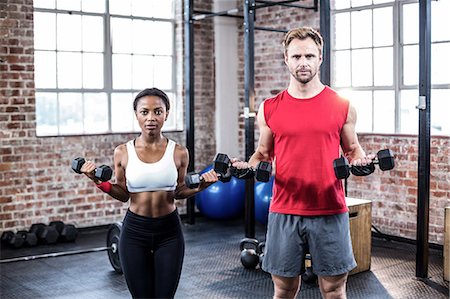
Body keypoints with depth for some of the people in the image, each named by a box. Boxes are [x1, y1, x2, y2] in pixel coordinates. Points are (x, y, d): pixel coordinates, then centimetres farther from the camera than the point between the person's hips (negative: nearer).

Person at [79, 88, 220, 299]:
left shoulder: (178, 153, -5)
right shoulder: (123, 152, -5)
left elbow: (178, 192, 6)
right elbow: (123, 195, 4)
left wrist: (199, 186, -11)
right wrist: (99, 182, -11)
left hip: (169, 232, 0)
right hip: (134, 231, 0)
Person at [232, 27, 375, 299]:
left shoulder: (342, 106, 2)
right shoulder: (270, 109, 4)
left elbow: (352, 149, 12)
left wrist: (360, 160, -10)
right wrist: (248, 166, -6)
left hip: (330, 212, -1)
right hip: (284, 212, 1)